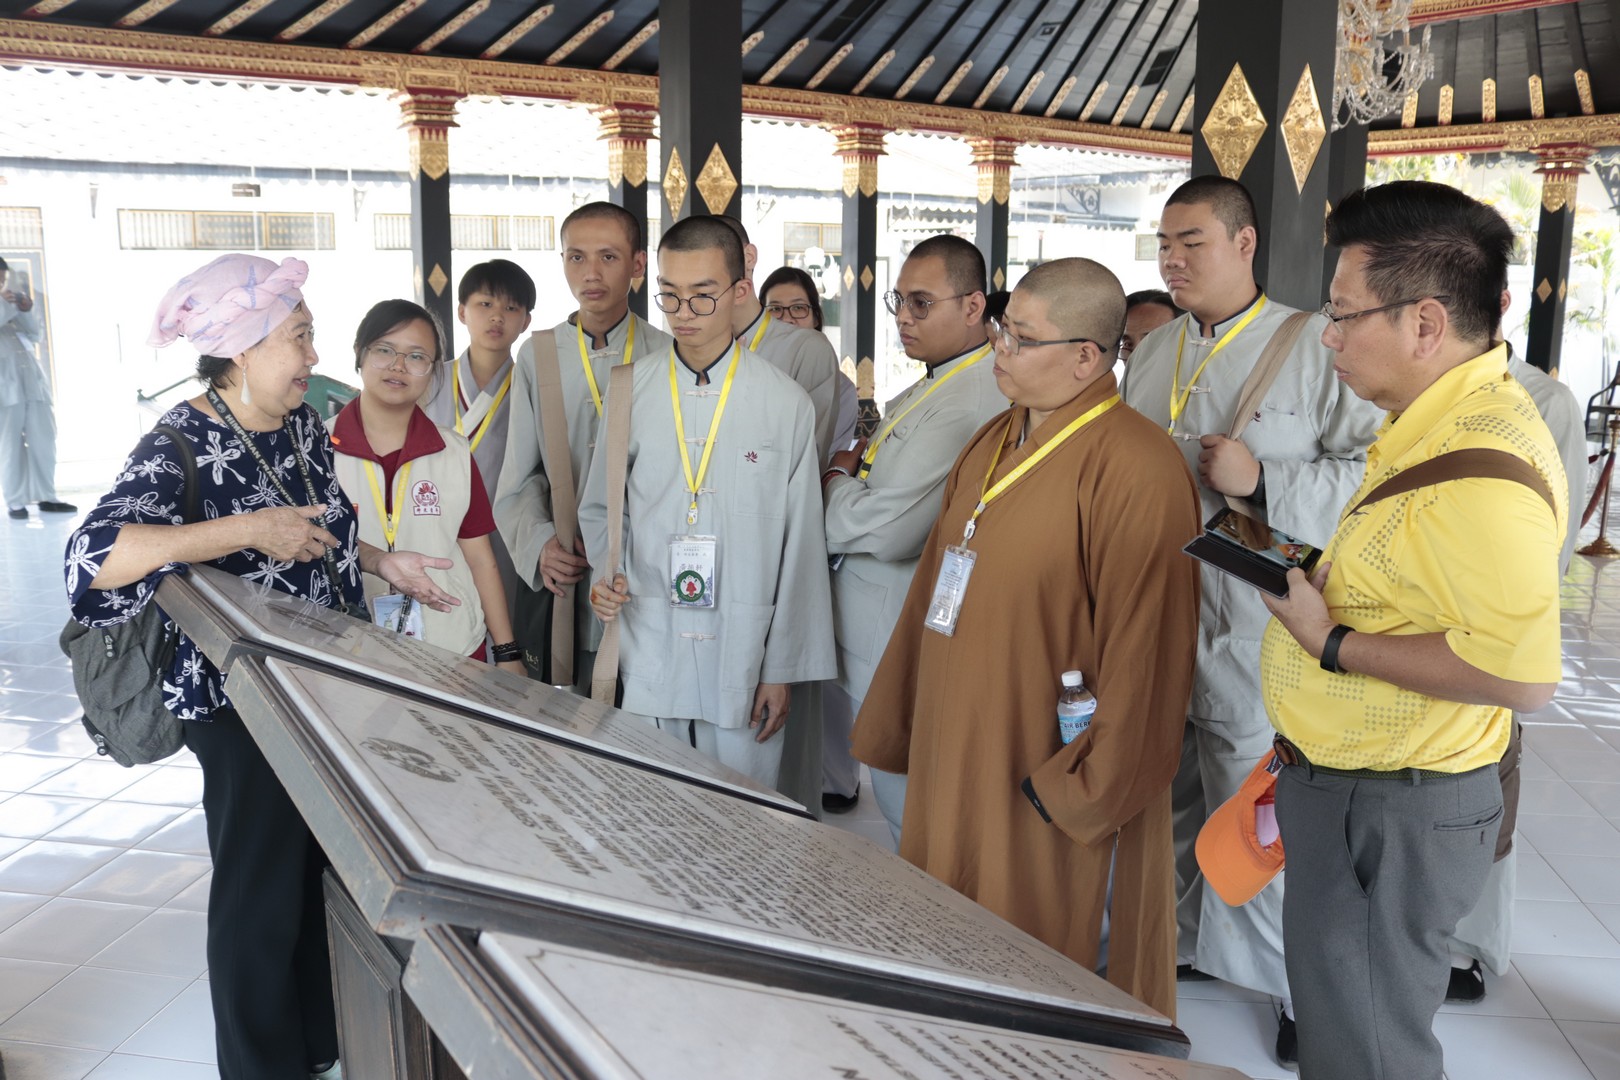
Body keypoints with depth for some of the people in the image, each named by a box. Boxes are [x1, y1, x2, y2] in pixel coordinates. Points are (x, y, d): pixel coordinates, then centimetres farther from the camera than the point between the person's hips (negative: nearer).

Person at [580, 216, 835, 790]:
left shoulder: (786, 403, -3)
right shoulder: (631, 392, 3)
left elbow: (801, 548, -1)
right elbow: (599, 509, 15)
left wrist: (782, 669, -1)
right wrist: (607, 574, -6)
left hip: (743, 654, -2)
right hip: (649, 649, 2)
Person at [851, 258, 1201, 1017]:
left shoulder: (1135, 470, -17)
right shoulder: (993, 444, 11)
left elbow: (1141, 649, -20)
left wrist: (1084, 788, -17)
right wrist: (896, 729, 16)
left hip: (1037, 787, -8)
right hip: (952, 769, 8)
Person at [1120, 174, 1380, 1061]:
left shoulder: (1313, 349, -9)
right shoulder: (1152, 350, 13)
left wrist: (1263, 479, -22)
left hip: (1251, 632, -6)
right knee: (1169, 803, 18)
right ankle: (1182, 945, 37)